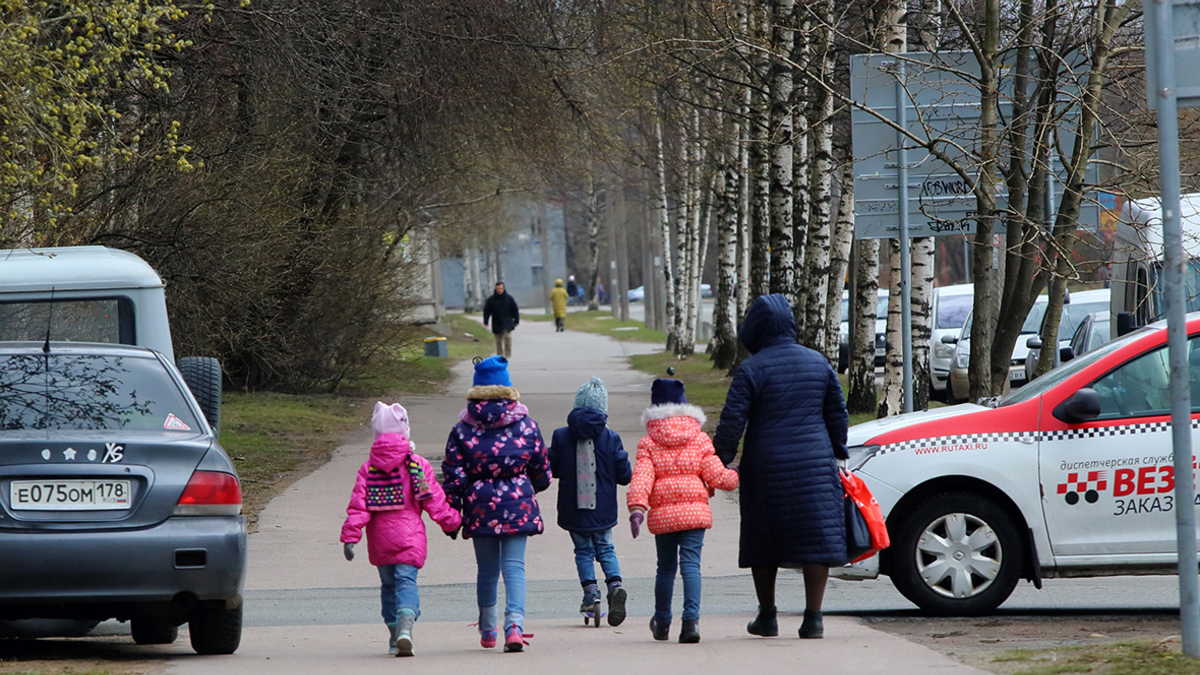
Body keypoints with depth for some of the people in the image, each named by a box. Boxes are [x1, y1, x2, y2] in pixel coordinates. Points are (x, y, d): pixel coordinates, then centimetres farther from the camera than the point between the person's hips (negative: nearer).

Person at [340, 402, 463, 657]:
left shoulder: (368, 468, 1)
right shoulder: (418, 465, -3)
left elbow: (358, 506, -5)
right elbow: (435, 502, 0)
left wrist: (350, 537, -7)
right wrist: (452, 523, 14)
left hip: (379, 540, 2)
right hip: (410, 537, -2)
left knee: (388, 584, 17)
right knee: (406, 581, -7)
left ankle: (394, 638, 19)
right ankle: (405, 626, -33)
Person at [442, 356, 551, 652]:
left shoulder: (462, 430, -2)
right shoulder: (526, 426, 0)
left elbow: (453, 476, -3)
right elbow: (542, 472, 9)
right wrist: (530, 487, 31)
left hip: (479, 506, 1)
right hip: (518, 504, -1)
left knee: (487, 569, 14)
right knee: (514, 566, -2)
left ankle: (487, 630, 24)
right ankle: (514, 624, -22)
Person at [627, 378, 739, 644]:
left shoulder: (649, 443, 3)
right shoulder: (700, 440, 3)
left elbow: (641, 478, -9)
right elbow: (716, 477, 0)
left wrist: (637, 508, -17)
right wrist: (735, 476, 20)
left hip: (662, 515, 1)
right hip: (694, 510, -1)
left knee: (666, 568, 14)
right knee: (690, 564, -6)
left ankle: (662, 623, 26)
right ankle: (691, 619, -22)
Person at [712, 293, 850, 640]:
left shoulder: (752, 370, -8)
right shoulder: (818, 363, 5)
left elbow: (731, 422, -11)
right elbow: (837, 413, 12)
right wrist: (835, 454, 24)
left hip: (766, 467, -2)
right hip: (814, 466, 2)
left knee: (763, 542, 11)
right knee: (815, 536, 2)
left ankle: (767, 617, 17)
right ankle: (813, 618, -5)